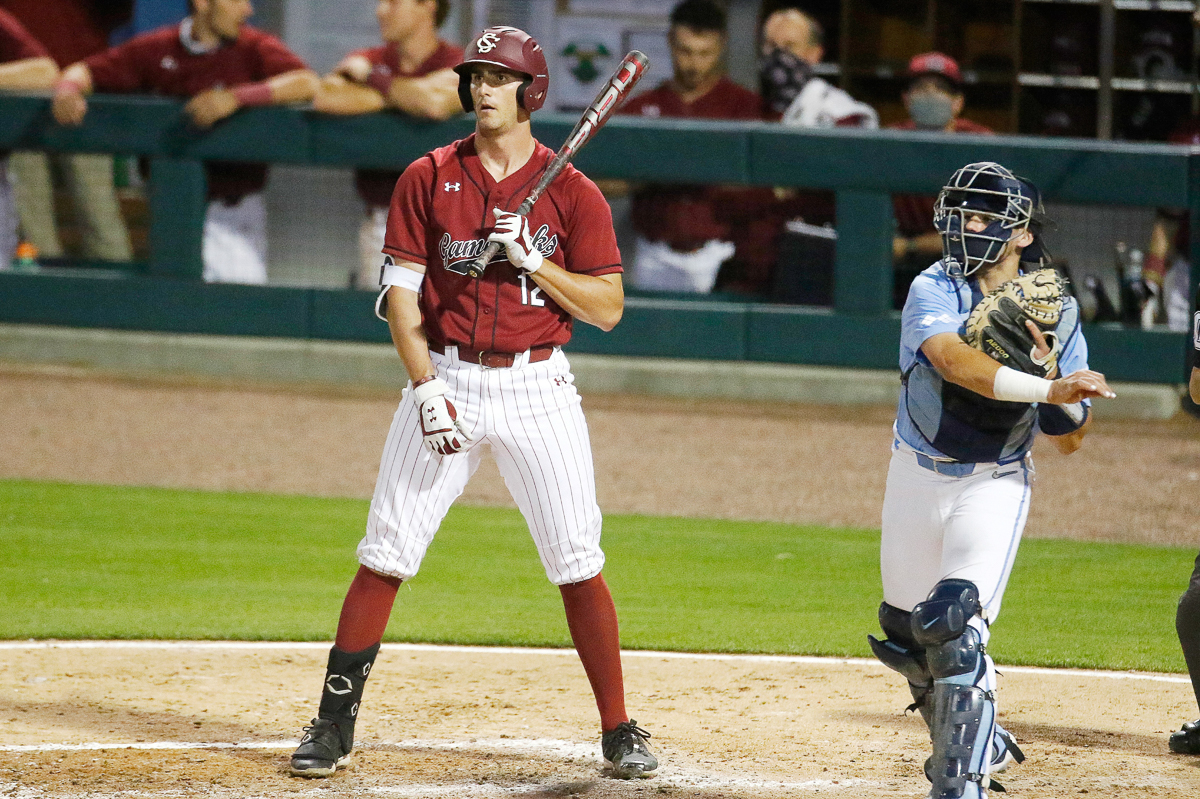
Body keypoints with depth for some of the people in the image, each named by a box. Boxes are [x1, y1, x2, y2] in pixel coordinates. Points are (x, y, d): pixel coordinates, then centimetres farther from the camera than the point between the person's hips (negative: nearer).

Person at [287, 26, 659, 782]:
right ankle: (334, 725, 4)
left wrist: (532, 260, -15)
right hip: (448, 377, 1)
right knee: (385, 555, -2)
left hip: (538, 387, -1)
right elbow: (401, 291, 0)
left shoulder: (572, 193, 1)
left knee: (578, 564, -4)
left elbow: (608, 307, -2)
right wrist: (426, 386, -12)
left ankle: (620, 732, 5)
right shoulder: (428, 179, 4)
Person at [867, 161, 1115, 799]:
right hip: (917, 477, 2)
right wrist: (1049, 389, -47)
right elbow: (954, 361, -36)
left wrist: (1049, 371, -22)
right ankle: (983, 744, 38)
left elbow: (1069, 440, -3)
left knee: (955, 627, -20)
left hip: (995, 485, -2)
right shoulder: (934, 291, -13)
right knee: (907, 627, 14)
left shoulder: (1054, 312, -5)